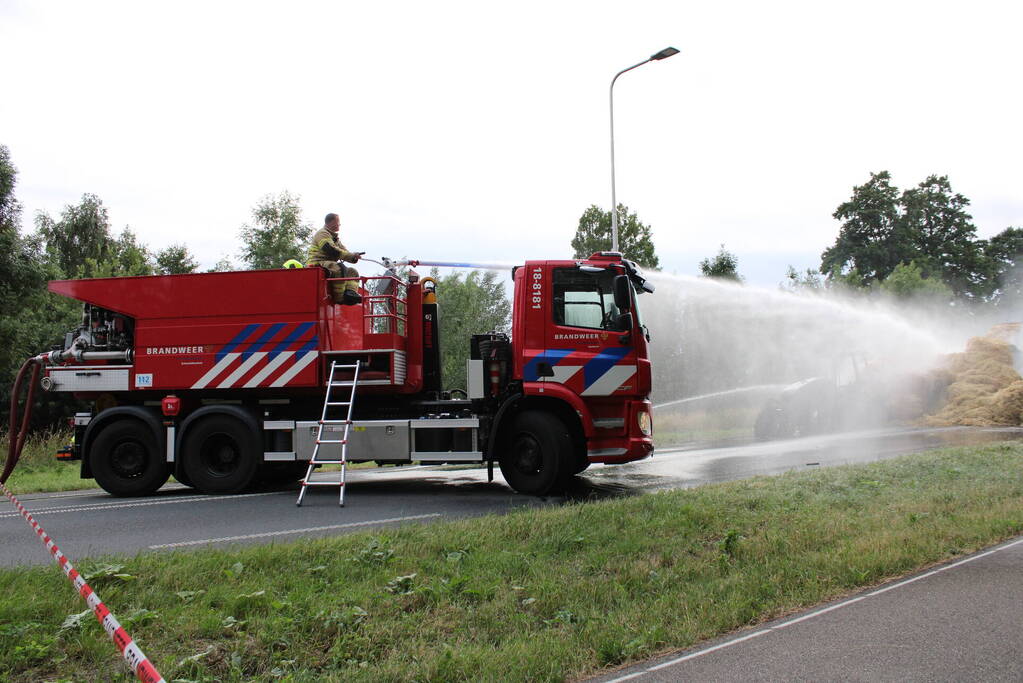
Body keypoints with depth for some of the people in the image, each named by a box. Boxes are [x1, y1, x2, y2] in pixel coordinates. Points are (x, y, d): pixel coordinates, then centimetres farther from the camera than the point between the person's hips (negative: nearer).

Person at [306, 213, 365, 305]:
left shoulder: (335, 238, 25)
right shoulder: (322, 233, -6)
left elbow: (344, 252, 18)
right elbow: (331, 251, -20)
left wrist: (353, 257, -6)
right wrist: (351, 255, -18)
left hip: (329, 263, 10)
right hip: (317, 264, -10)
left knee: (352, 271, 3)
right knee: (340, 269, -34)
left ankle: (351, 292, -19)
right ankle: (340, 298, -34)